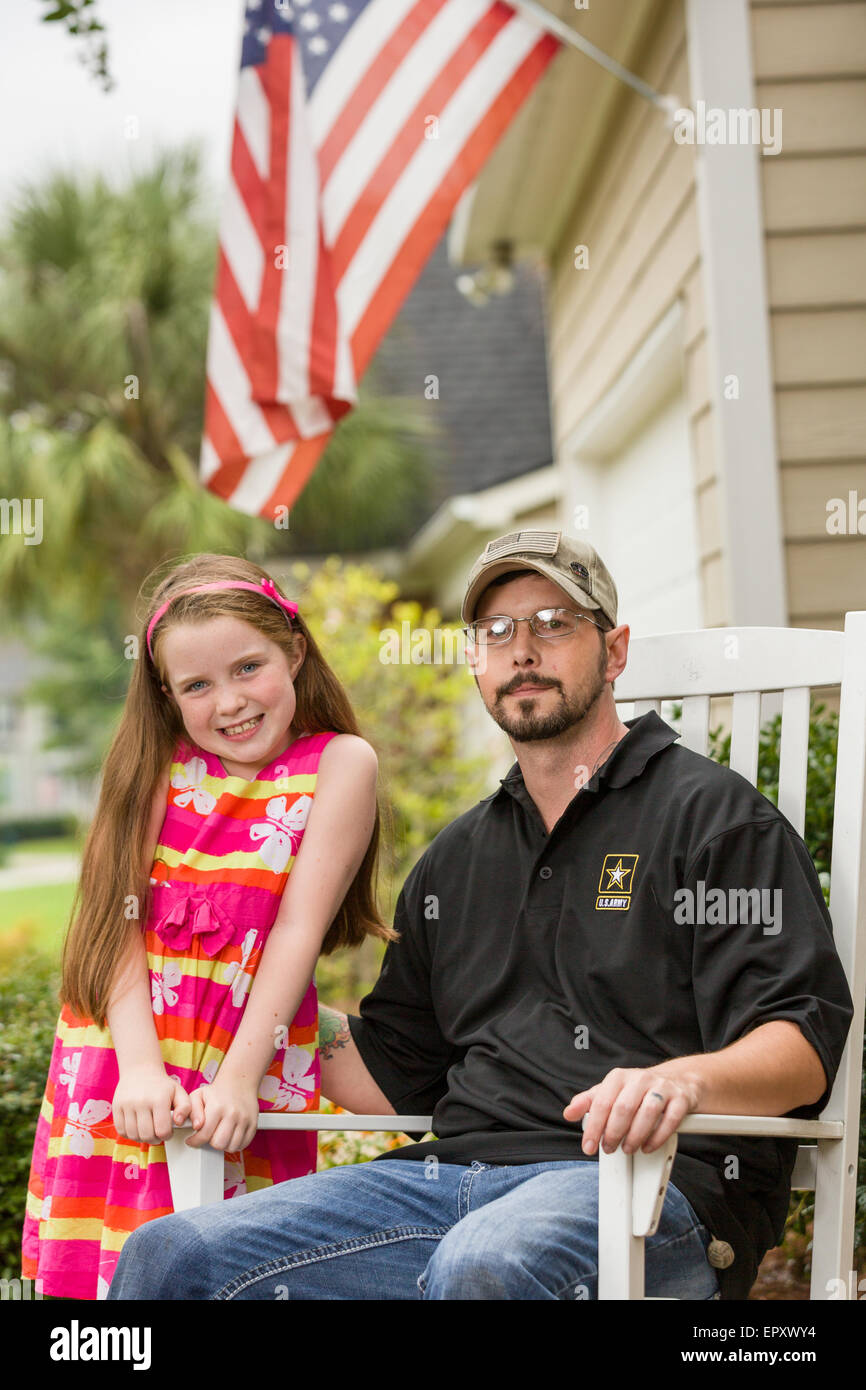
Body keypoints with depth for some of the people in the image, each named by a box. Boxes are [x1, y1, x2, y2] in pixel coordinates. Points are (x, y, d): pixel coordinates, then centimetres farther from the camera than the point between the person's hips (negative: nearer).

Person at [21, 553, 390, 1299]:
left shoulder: (341, 763, -3)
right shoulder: (160, 765, 7)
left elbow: (298, 930, -9)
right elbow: (120, 921, -3)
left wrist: (238, 1078, -17)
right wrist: (139, 1067, -16)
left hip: (248, 1070, -3)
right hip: (123, 1060, 3)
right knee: (99, 1266, 3)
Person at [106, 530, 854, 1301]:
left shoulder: (713, 813, 4)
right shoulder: (456, 858, 24)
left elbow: (805, 1038, -8)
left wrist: (685, 1078, -28)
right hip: (451, 1173, 6)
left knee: (482, 1266, -39)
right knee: (172, 1254, -13)